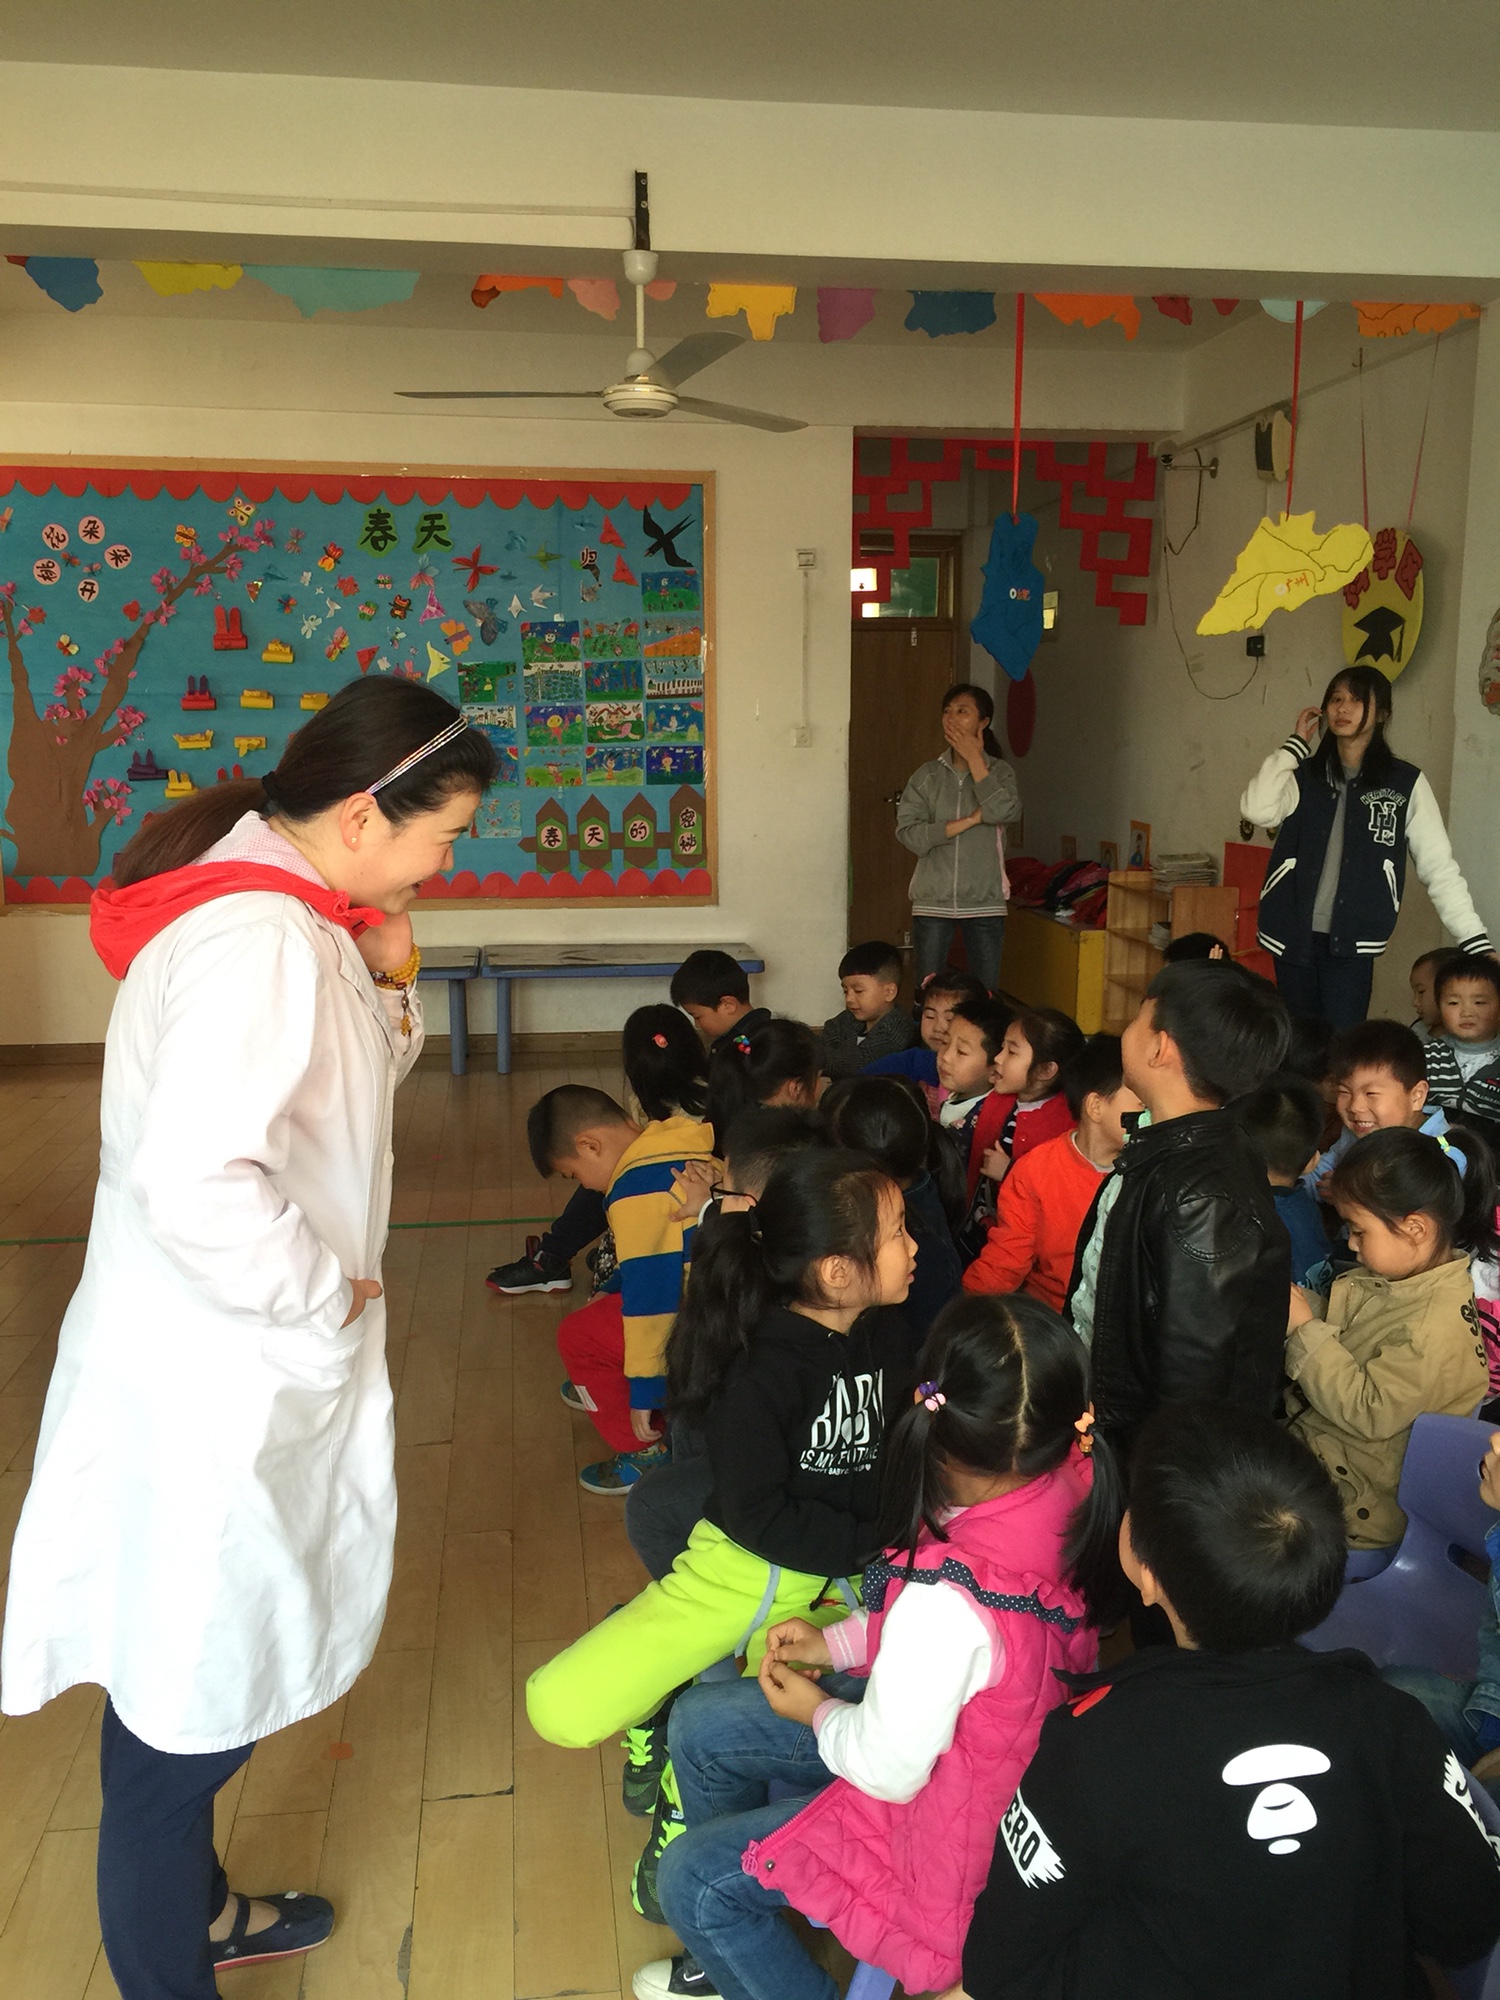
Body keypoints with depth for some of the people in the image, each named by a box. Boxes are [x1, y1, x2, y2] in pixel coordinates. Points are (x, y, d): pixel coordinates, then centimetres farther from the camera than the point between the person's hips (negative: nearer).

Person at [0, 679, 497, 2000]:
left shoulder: (272, 910, 6)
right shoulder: (260, 937, -26)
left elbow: (321, 1098, 15)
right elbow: (198, 1184, -36)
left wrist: (387, 989, -3)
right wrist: (329, 1296, -20)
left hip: (233, 1371, 10)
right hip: (213, 1394, -10)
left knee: (202, 1690, 27)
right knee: (184, 1717, 10)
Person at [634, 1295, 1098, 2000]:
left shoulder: (949, 1597, -42)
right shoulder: (1074, 1483, -20)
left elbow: (890, 1770, -25)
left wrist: (818, 1712, -3)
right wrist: (838, 1643, 0)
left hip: (952, 1819, -8)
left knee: (689, 1878, 2)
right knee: (700, 1722, 15)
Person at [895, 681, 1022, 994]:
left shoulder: (999, 771, 3)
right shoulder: (927, 775, 3)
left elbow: (1006, 811, -19)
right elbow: (908, 833, -9)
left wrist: (974, 759, -12)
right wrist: (970, 820, -14)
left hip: (984, 901, 0)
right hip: (933, 901, 0)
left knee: (986, 995, 4)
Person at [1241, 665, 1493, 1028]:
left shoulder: (1405, 784, 0)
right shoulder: (1305, 775, 6)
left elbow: (1439, 868, -2)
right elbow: (1257, 809, -15)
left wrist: (1475, 940, -9)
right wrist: (1296, 744, -4)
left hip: (1351, 943, -2)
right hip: (1293, 936, 3)